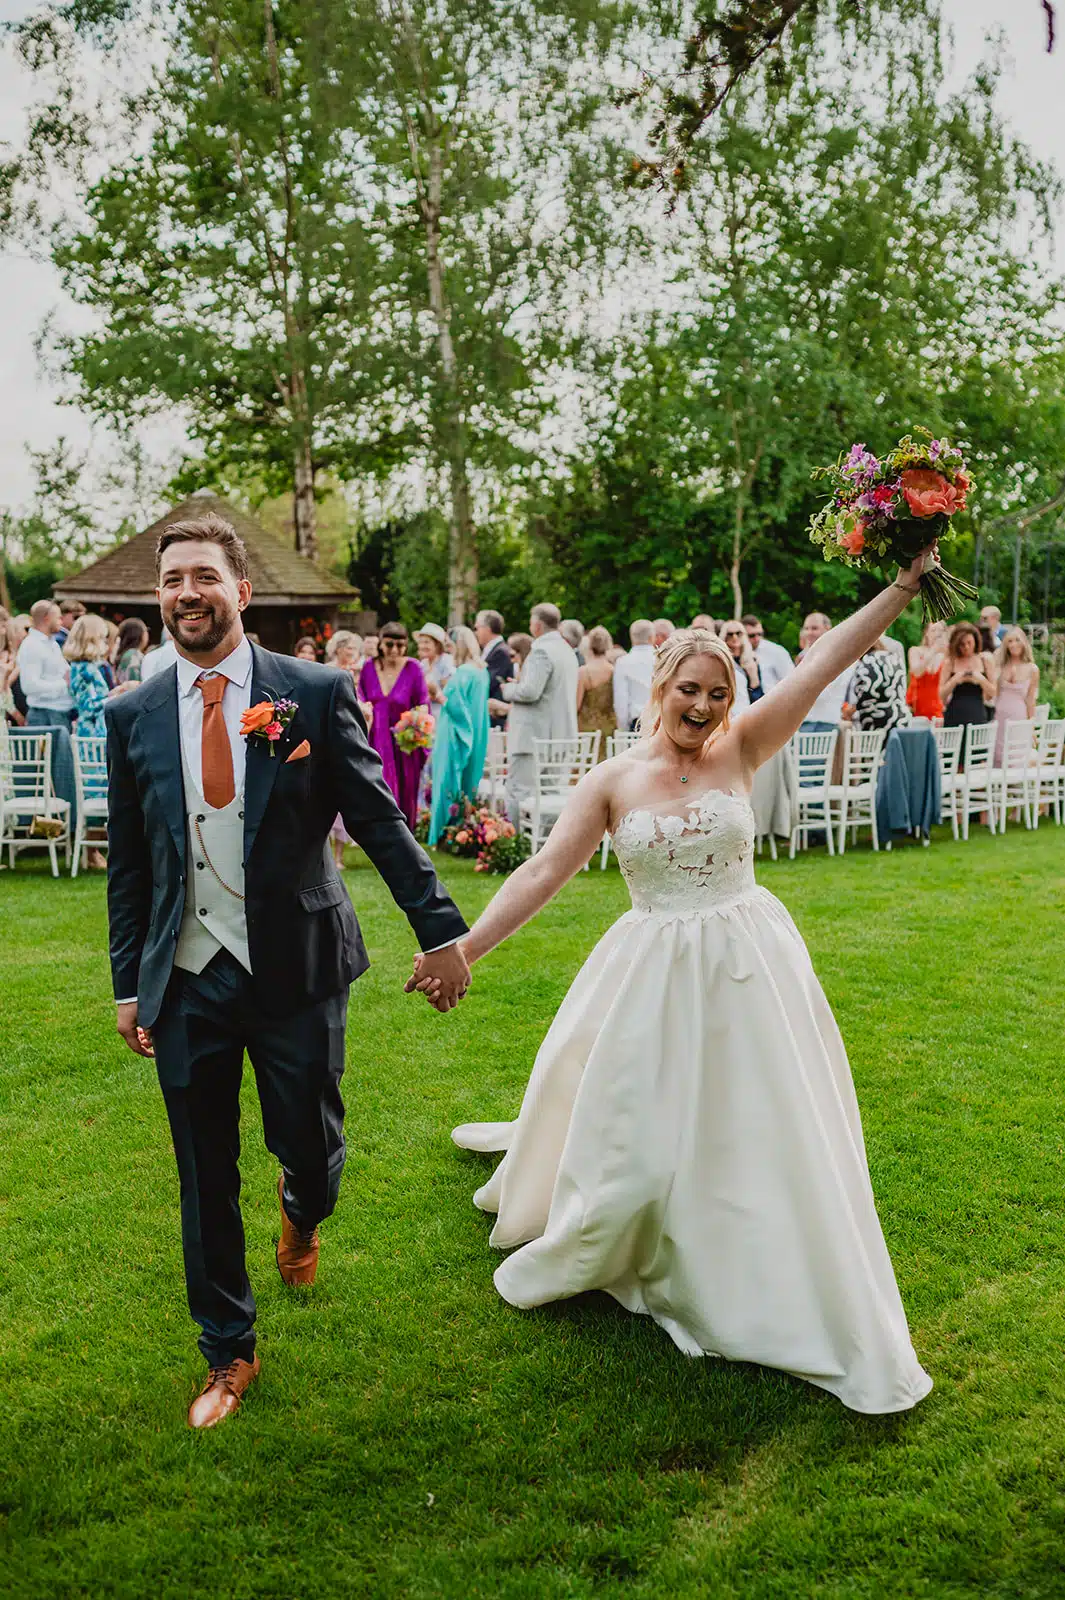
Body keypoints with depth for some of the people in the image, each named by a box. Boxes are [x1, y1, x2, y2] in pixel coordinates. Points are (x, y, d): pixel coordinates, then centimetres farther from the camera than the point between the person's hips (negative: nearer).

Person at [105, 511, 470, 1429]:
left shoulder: (317, 694, -6)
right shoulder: (133, 716, 3)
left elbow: (381, 821, -4)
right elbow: (128, 864, 8)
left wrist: (439, 929, -7)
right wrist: (128, 984, 8)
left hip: (296, 970, -2)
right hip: (184, 980, 2)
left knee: (311, 1148, 8)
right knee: (206, 1182, 12)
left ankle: (302, 1216, 48)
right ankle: (229, 1355, 34)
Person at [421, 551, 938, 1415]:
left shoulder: (739, 750, -3)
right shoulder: (614, 780, -5)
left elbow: (828, 659, -7)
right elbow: (542, 873, -10)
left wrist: (906, 582, -10)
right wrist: (464, 948, -17)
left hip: (747, 968, 1)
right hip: (653, 977, -1)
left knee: (765, 1133, 9)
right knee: (633, 1132, 9)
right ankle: (598, 1249, 39)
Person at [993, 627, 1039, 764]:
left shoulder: (1032, 669, 0)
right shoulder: (1000, 666, 4)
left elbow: (1031, 700, 3)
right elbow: (992, 693, 3)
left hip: (1019, 718, -2)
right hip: (998, 717, 2)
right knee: (997, 759, 4)